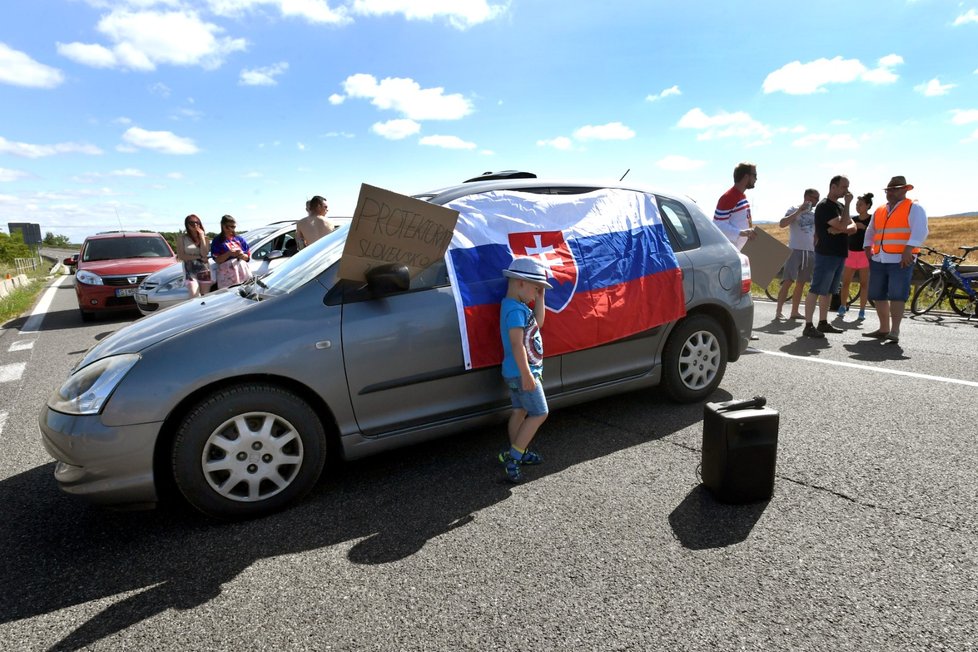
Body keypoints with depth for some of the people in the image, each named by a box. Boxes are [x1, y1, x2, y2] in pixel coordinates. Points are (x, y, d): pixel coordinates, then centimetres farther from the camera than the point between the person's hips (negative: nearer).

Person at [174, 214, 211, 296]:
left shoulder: (204, 237, 10)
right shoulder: (182, 237, 4)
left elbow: (204, 253, -7)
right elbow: (181, 256, -4)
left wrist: (201, 236, -6)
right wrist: (198, 257, -10)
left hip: (204, 269, 2)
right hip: (190, 270, -2)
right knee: (195, 297, -16)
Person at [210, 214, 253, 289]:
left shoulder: (240, 239, 16)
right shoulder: (217, 241, 6)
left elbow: (248, 257, 14)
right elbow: (217, 260, -2)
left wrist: (242, 255, -7)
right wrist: (229, 253, -15)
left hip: (243, 271, 3)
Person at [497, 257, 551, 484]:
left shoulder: (517, 306, 11)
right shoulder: (515, 309, -22)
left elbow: (538, 323, 17)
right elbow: (517, 344, -27)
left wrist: (540, 298, 10)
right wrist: (526, 374, -27)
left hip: (514, 372, 10)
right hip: (522, 373, -10)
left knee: (519, 411, 17)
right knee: (539, 413, -3)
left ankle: (517, 453, 29)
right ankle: (512, 456, 1)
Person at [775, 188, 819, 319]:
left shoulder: (815, 214, 16)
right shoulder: (794, 209, -1)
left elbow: (816, 234, 21)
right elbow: (782, 224, -18)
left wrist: (816, 252, 16)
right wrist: (799, 211, -19)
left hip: (810, 252, 6)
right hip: (794, 250, -6)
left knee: (801, 283, 7)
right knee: (787, 282, -12)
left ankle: (795, 311, 13)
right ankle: (778, 311, -11)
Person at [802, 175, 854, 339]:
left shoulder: (840, 206, 17)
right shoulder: (824, 206, -10)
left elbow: (852, 227, 7)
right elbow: (843, 225, -19)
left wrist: (838, 230, -14)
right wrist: (847, 204, -12)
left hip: (839, 254, 9)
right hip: (826, 254, -9)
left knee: (828, 291, 12)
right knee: (816, 290, -9)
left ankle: (823, 323, 18)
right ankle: (808, 326, -10)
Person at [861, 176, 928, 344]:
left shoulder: (913, 208, 1)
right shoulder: (879, 211, 19)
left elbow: (920, 230, -12)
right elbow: (870, 231, 31)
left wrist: (908, 250, -24)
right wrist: (867, 247, 16)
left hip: (900, 260, -6)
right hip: (879, 260, 6)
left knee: (897, 295, -11)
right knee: (878, 295, 7)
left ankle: (895, 331, -9)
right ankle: (884, 329, 16)